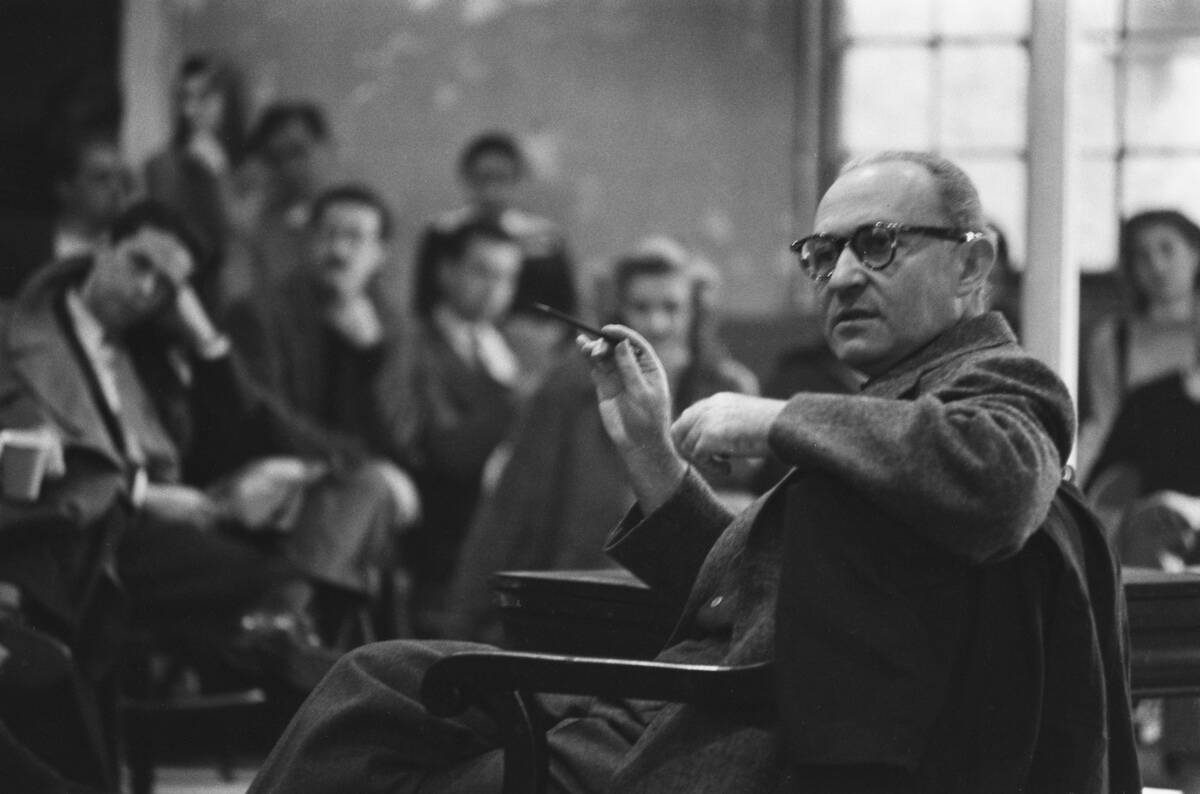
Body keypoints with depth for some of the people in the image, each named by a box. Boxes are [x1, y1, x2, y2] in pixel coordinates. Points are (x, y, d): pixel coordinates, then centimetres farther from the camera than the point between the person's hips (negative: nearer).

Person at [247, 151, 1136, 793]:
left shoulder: (1002, 386, -1)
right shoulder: (895, 399, 27)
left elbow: (990, 480, -29)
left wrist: (779, 420, -18)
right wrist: (654, 454, 12)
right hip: (678, 709, 10)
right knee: (379, 688, 4)